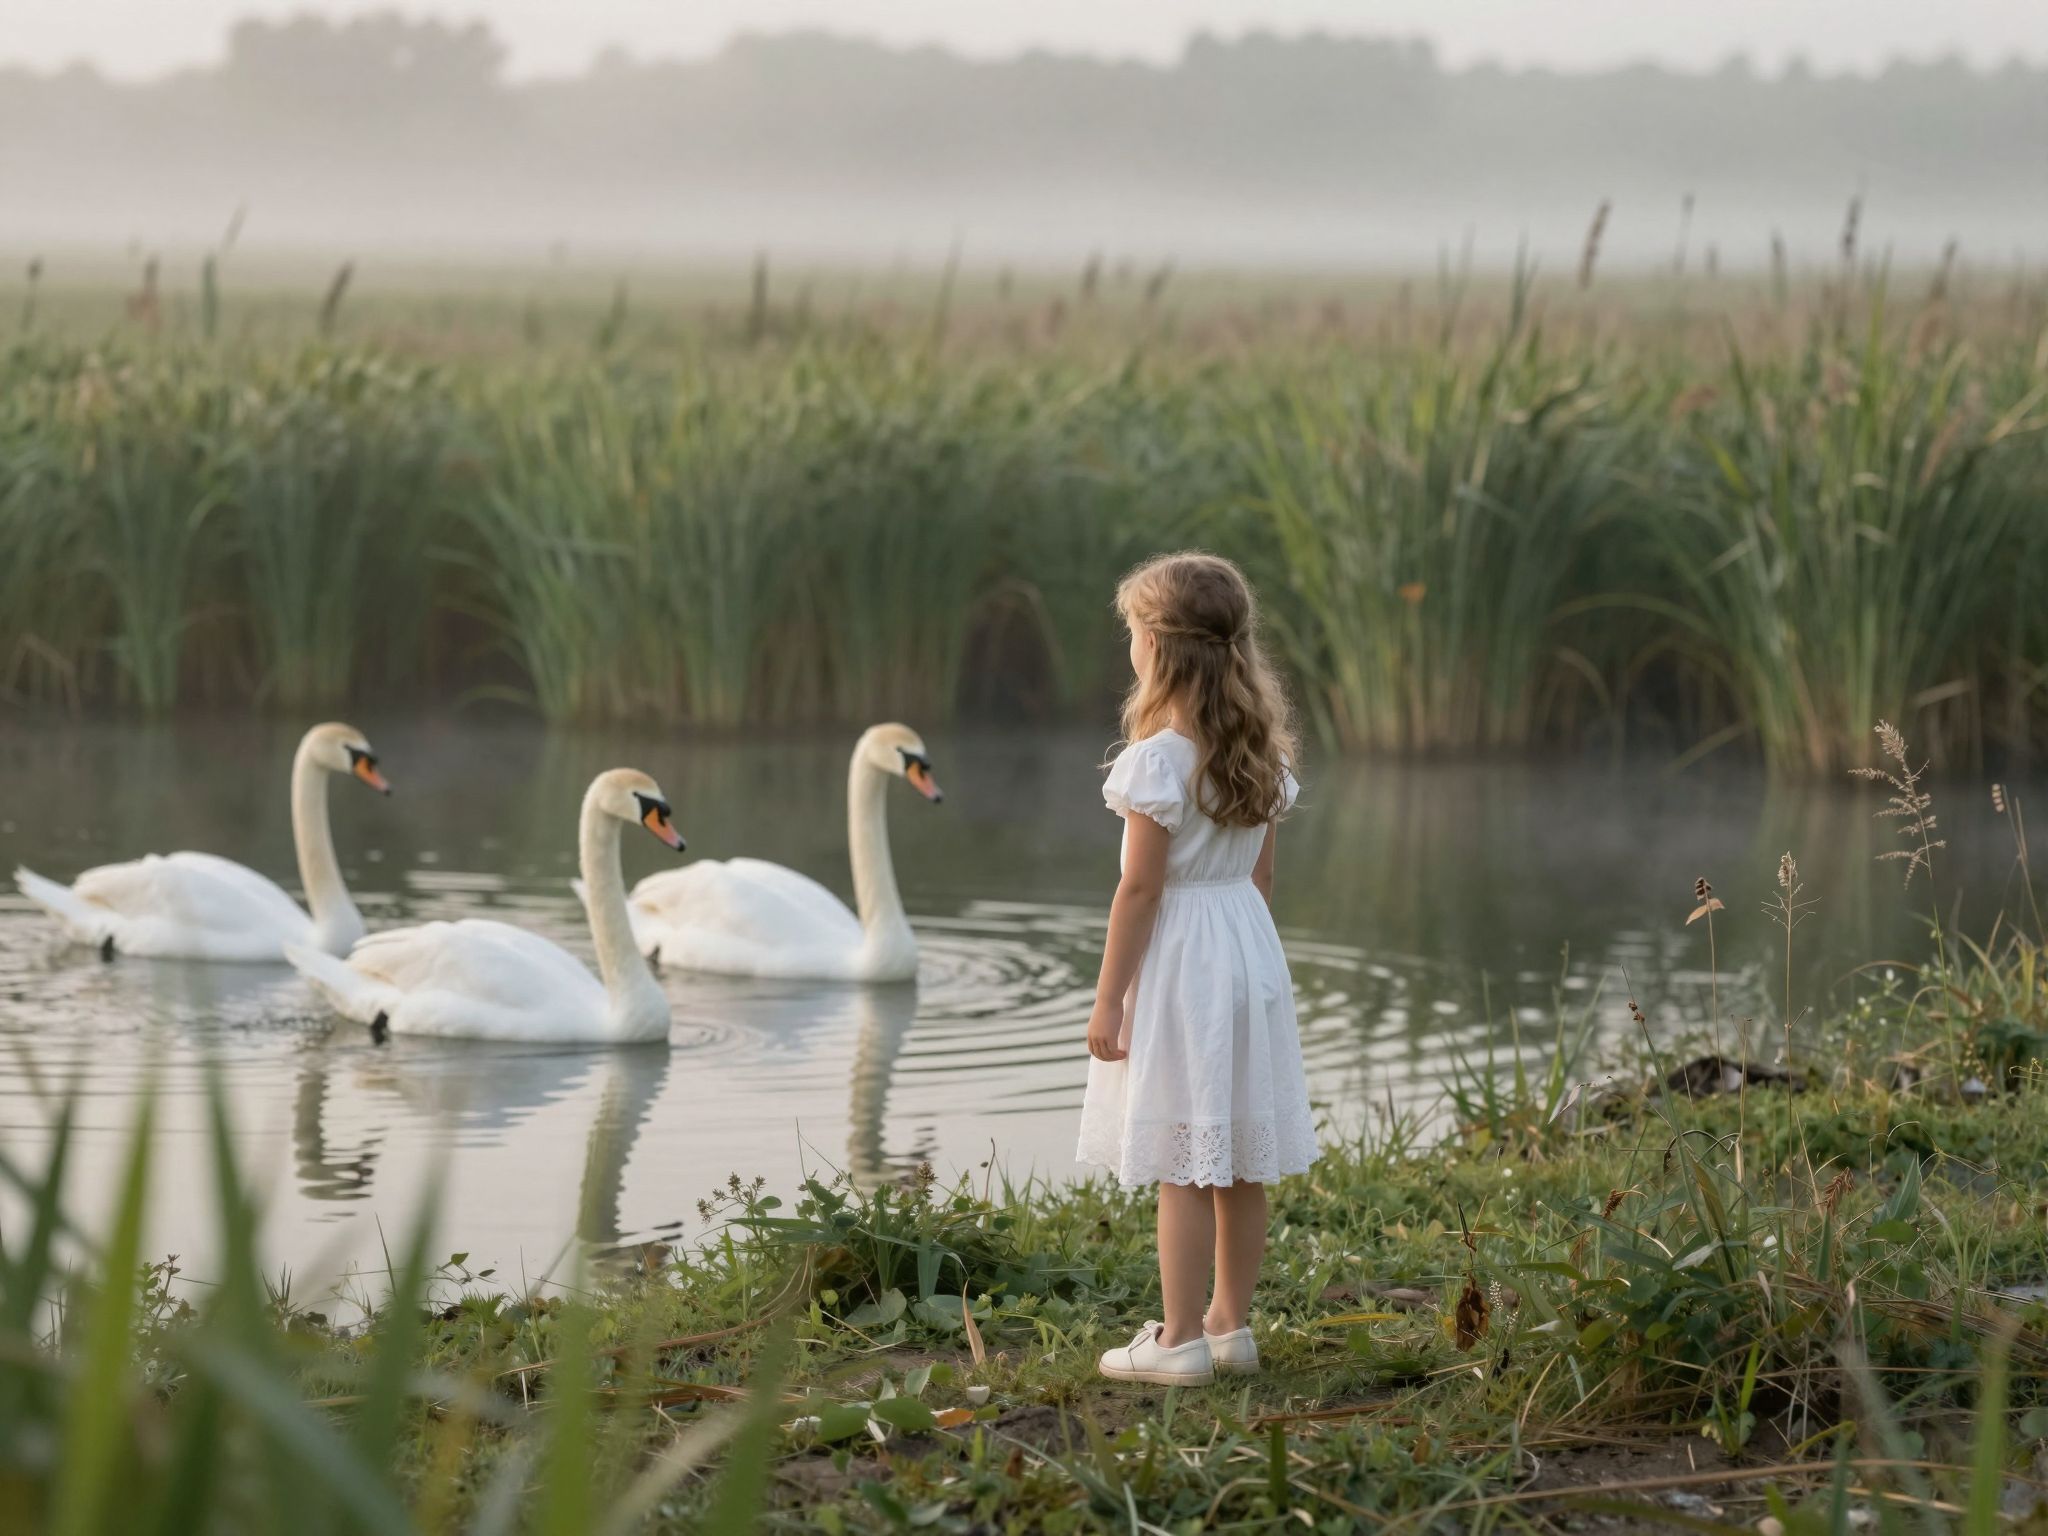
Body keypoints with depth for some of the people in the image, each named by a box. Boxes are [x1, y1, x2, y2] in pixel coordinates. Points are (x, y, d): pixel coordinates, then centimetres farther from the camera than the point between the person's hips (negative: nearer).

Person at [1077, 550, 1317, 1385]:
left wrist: (1108, 998, -10)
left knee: (1182, 1165, -4)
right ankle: (1229, 1324, 20)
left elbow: (1140, 886, -15)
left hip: (1176, 958, -8)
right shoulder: (1260, 752, 6)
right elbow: (1261, 875, 13)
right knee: (1240, 1163, 12)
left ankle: (1180, 1341, -1)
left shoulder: (1159, 758, -16)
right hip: (1249, 946, 8)